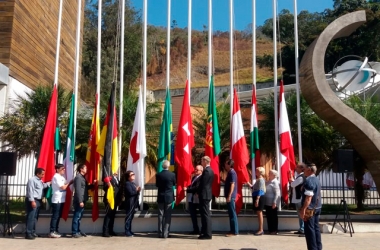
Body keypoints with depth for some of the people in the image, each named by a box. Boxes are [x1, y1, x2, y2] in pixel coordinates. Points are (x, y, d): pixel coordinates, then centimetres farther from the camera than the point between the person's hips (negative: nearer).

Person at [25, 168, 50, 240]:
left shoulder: (40, 181, 18)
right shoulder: (32, 180, -13)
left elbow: (43, 186, 37)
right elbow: (30, 191, -20)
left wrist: (50, 183, 26)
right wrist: (32, 201, -26)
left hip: (38, 201, 10)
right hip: (33, 201, -10)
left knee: (35, 217, 14)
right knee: (31, 217, -11)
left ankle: (32, 232, 22)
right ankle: (28, 234, -11)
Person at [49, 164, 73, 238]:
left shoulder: (61, 177, 16)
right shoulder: (56, 177, -12)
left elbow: (64, 186, 13)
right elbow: (63, 187, -16)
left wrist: (68, 183, -3)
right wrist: (69, 183, -4)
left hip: (61, 200, 9)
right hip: (57, 200, -9)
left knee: (58, 216, 13)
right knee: (55, 216, -5)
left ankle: (55, 231, 19)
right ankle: (52, 232, -1)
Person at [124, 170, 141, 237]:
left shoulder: (133, 183, 20)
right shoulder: (127, 183, -10)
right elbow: (130, 192, -22)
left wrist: (138, 190, 3)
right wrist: (136, 190, -8)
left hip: (133, 203, 10)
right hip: (130, 204, -10)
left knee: (131, 217, 13)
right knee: (128, 217, -7)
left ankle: (129, 231, 19)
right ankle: (127, 232, -5)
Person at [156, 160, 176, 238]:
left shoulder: (158, 175, -6)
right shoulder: (172, 175, -11)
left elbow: (157, 185, 5)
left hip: (160, 197, 2)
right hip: (169, 197, -2)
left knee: (160, 216, 9)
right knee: (167, 216, 4)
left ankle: (160, 233, 11)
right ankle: (165, 233, 4)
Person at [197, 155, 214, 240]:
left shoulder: (206, 171, -17)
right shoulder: (210, 170, 14)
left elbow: (202, 183, -18)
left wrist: (198, 192, -4)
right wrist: (199, 191, 14)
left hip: (204, 195, -10)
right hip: (207, 194, 10)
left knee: (205, 214, -6)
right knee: (205, 214, 14)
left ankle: (207, 234, -2)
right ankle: (206, 232, 20)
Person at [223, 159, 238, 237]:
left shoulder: (232, 173, -13)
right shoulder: (230, 172, 17)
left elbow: (232, 185, -20)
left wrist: (229, 196, -23)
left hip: (231, 196, -10)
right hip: (230, 196, 10)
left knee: (232, 214, -7)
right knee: (231, 214, 12)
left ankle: (234, 231, -5)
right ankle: (233, 230, 16)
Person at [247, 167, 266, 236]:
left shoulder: (261, 180, -14)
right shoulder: (258, 179, 16)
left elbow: (260, 191, -20)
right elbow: (254, 188, 21)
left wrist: (257, 199, -24)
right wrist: (248, 184, 14)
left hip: (259, 198, -10)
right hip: (256, 197, 10)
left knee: (259, 213, -6)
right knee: (259, 213, 12)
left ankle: (261, 230, -1)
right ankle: (260, 229, 17)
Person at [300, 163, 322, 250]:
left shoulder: (309, 180, -18)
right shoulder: (317, 180, 13)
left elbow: (308, 197, -24)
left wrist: (303, 209, -25)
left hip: (310, 209, -10)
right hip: (317, 207, 10)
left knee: (309, 230, -4)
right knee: (316, 228, 14)